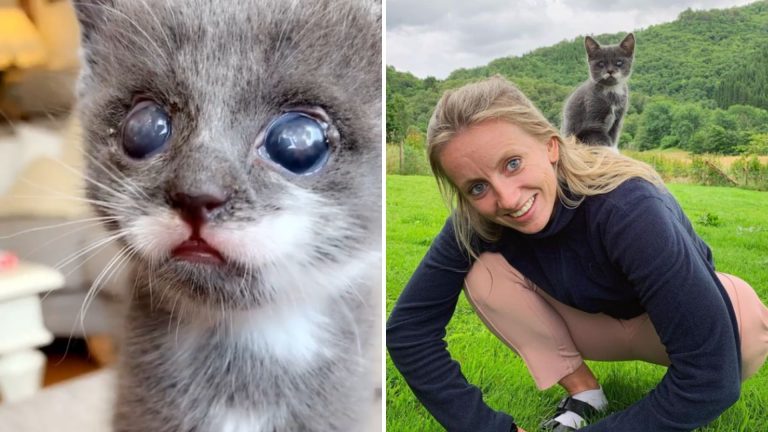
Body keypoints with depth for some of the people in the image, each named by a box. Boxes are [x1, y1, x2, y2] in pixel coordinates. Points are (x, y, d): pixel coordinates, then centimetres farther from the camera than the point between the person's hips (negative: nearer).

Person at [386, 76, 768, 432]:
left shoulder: (628, 208, -39)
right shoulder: (476, 224, -25)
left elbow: (712, 371, -40)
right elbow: (408, 328, -22)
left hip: (674, 326, -3)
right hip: (598, 321, 3)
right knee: (485, 273, -22)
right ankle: (582, 394, -7)